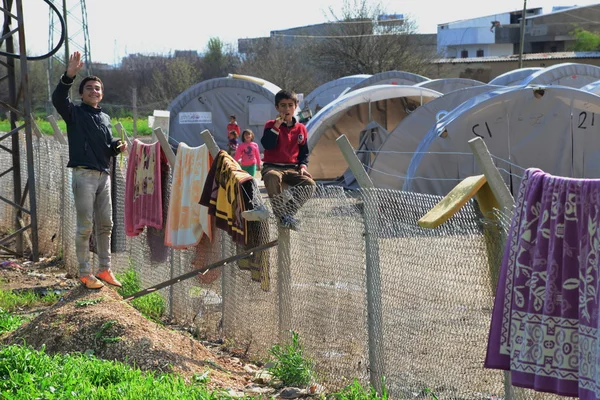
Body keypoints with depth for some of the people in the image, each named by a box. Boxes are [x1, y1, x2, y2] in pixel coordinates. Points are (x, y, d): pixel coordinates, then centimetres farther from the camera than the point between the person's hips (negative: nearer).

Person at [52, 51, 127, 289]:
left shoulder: (105, 118, 19)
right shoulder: (75, 113, 0)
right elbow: (58, 99, -21)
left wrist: (118, 146, -2)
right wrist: (69, 75, -34)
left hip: (103, 175, 6)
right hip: (84, 174, -6)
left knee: (105, 224, 10)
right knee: (84, 226, -4)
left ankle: (105, 269, 20)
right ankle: (85, 274, 3)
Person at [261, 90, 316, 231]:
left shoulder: (301, 128, 11)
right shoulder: (271, 125, 3)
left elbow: (304, 152, 18)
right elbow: (267, 145, -14)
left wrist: (303, 166, 0)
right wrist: (277, 125, -16)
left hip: (292, 169, 3)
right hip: (272, 166, -3)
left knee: (310, 184, -26)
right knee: (272, 178, -41)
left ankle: (287, 212, -17)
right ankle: (282, 215, -30)